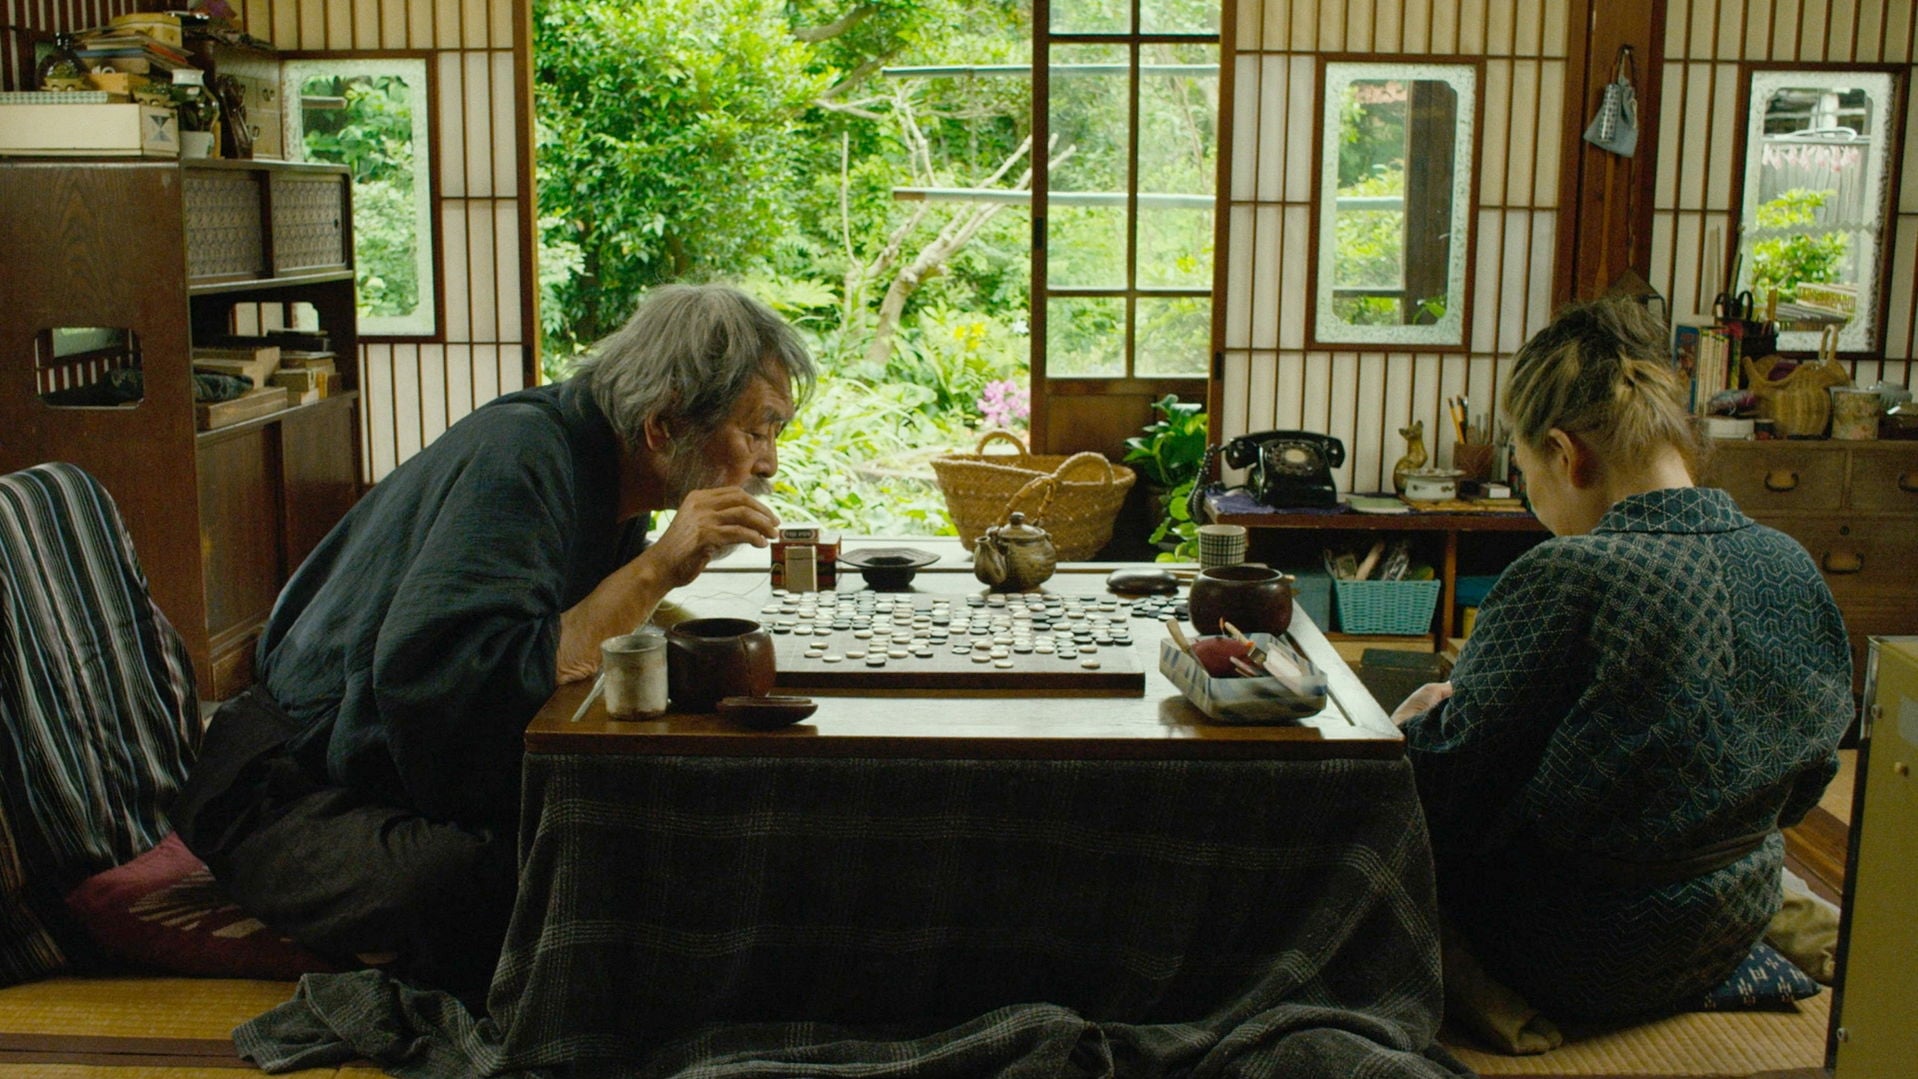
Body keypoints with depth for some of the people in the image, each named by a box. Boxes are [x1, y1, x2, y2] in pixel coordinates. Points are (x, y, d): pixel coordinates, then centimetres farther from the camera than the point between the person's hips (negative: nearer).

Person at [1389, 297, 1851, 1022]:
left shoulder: (1564, 579, -28)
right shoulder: (1793, 569, -5)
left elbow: (1448, 789, -20)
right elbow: (1801, 787, 8)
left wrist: (1410, 722, 1)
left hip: (1570, 966, -7)